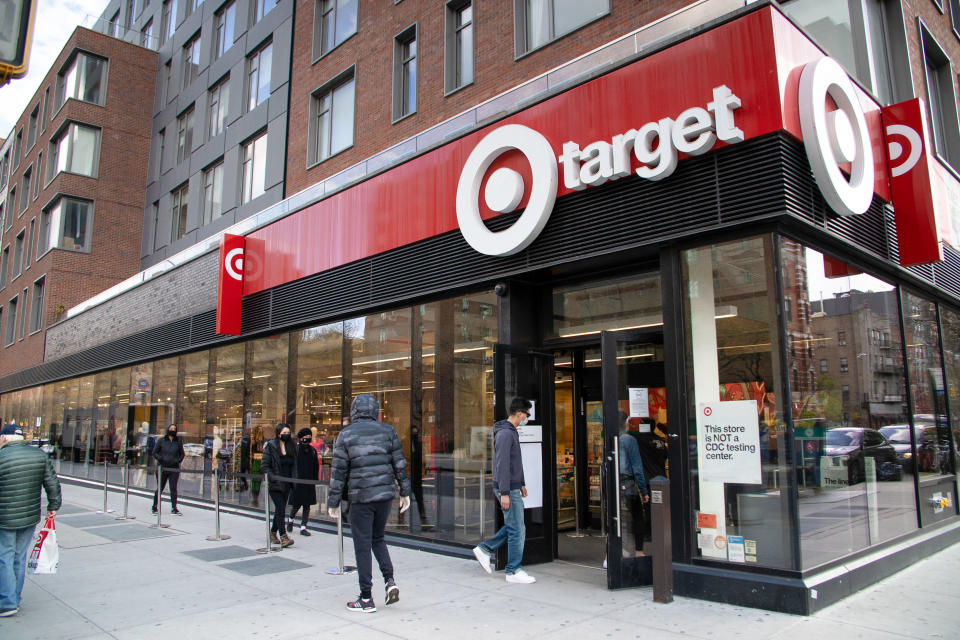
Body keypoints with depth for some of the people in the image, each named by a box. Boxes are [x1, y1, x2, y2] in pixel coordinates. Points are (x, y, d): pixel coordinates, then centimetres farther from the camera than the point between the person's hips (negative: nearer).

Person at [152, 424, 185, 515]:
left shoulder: (178, 441, 8)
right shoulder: (161, 441, 3)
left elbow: (182, 454, 16)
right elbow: (154, 453, 5)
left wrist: (178, 461, -2)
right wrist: (161, 459, -10)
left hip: (174, 468, 1)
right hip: (163, 468, -1)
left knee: (173, 488, -3)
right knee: (160, 488, 5)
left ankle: (174, 508, -1)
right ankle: (155, 506, 22)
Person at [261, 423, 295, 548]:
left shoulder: (291, 446, 9)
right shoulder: (270, 446, -7)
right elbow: (264, 465, -9)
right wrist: (273, 477, -20)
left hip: (286, 484, 5)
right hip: (275, 484, -5)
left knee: (279, 509, 12)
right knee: (280, 508, -13)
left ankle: (273, 533, 27)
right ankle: (283, 538, -13)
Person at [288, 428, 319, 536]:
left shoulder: (312, 450, 8)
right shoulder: (295, 449, -6)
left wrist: (315, 480, 9)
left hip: (309, 482, 4)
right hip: (297, 481, -4)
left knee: (307, 505, 4)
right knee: (296, 504, 3)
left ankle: (303, 527, 11)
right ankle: (290, 519, 33)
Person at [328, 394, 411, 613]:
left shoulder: (346, 435, -4)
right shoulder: (387, 431, 3)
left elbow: (338, 472, -4)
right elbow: (400, 464, 5)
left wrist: (333, 502, 2)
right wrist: (405, 492, 13)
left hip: (361, 498, -3)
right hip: (385, 495, 3)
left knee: (363, 546, 5)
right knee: (378, 538, 21)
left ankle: (366, 599, 10)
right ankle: (390, 581, 6)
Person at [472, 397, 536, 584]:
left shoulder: (512, 432, 15)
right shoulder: (505, 433, -18)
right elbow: (502, 465, -22)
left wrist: (521, 483, 23)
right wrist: (504, 493, -22)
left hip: (513, 488, 10)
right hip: (508, 490, -10)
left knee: (514, 526, 16)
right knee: (517, 530, -2)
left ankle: (485, 549, 22)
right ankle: (513, 571, 8)